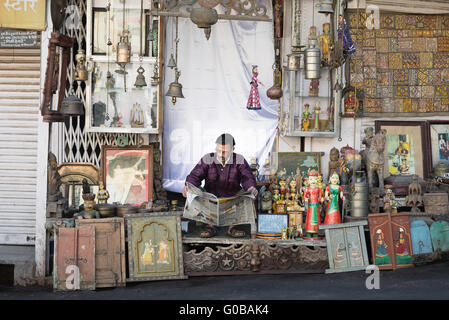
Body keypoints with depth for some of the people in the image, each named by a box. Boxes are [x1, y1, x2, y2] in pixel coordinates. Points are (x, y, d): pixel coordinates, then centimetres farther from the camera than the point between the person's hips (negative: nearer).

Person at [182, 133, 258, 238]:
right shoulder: (207, 159, 0)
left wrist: (251, 187, -32)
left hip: (232, 198, 0)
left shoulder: (239, 160, 0)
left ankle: (232, 227, -16)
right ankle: (209, 226, -17)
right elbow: (195, 175, -4)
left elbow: (247, 177, -8)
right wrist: (188, 186, -27)